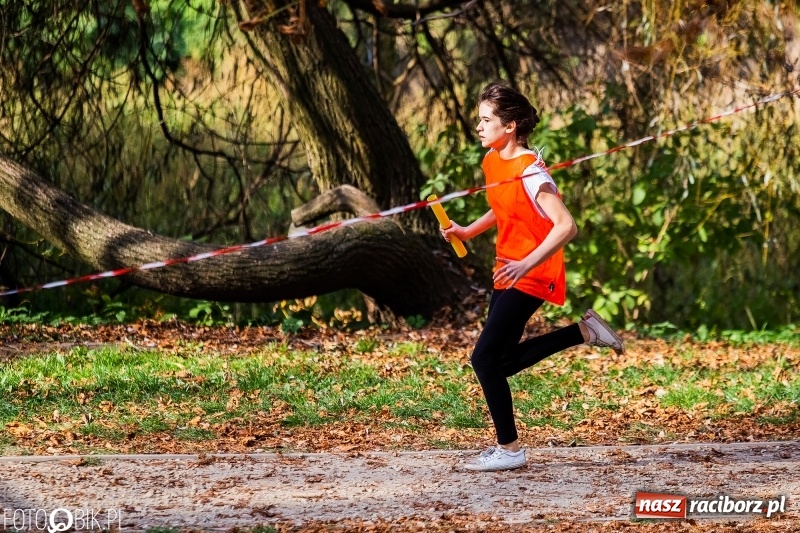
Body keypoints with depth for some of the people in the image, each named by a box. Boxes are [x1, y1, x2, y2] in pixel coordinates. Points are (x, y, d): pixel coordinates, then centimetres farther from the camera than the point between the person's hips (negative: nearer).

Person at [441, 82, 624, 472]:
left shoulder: (530, 172, -22)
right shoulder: (491, 161, 5)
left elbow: (566, 226, -29)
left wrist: (527, 264, -37)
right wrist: (469, 231, 9)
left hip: (532, 276, -9)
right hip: (507, 273, 10)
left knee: (485, 358, -12)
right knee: (504, 362, 13)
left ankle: (508, 449, 0)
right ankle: (584, 332, 24)